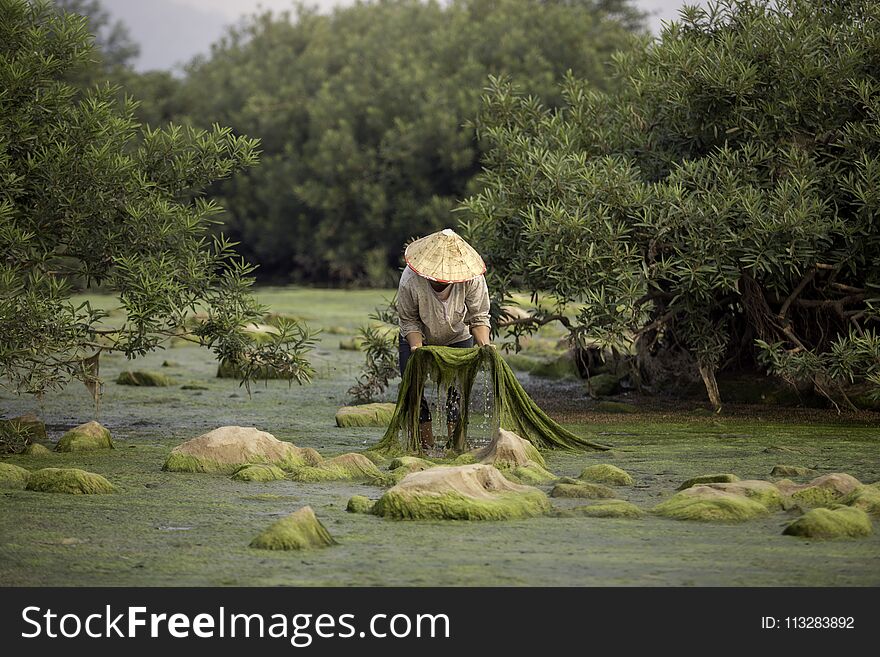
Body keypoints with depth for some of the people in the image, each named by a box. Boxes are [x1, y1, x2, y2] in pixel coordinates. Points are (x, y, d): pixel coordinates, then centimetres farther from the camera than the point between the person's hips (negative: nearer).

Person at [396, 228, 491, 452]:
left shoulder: (472, 279, -31)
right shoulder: (410, 280, -34)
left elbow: (478, 317, -17)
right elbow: (409, 321, -18)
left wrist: (484, 342, -35)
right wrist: (417, 346, -35)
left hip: (458, 339, 0)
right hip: (419, 339, 0)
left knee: (457, 390, -9)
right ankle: (425, 445, 1)